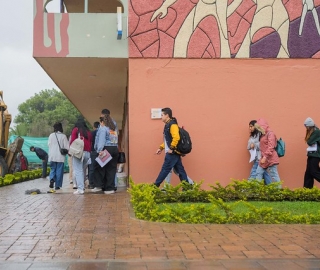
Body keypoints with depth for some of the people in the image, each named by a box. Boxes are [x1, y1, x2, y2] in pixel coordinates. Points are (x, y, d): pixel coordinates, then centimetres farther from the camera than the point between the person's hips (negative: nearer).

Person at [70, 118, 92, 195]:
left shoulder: (76, 130, 4)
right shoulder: (88, 132, 14)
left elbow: (72, 141, -4)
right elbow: (90, 143, 10)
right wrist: (89, 151, 13)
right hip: (87, 153, 4)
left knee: (78, 170, -5)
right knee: (83, 170, 14)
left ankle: (80, 189, -13)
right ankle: (82, 186, 19)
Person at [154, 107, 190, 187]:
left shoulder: (172, 125, -13)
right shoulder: (168, 125, 18)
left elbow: (176, 137, -26)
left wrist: (171, 148, -22)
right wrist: (161, 148, 18)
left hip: (173, 152, -10)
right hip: (174, 153, 10)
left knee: (165, 169, -3)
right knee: (180, 170, 8)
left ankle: (155, 186, 2)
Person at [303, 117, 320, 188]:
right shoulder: (311, 132, 16)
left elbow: (309, 142, -17)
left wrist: (309, 140, 1)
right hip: (311, 154, 9)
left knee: (314, 172, -10)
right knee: (308, 173, 6)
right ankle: (307, 188, 7)